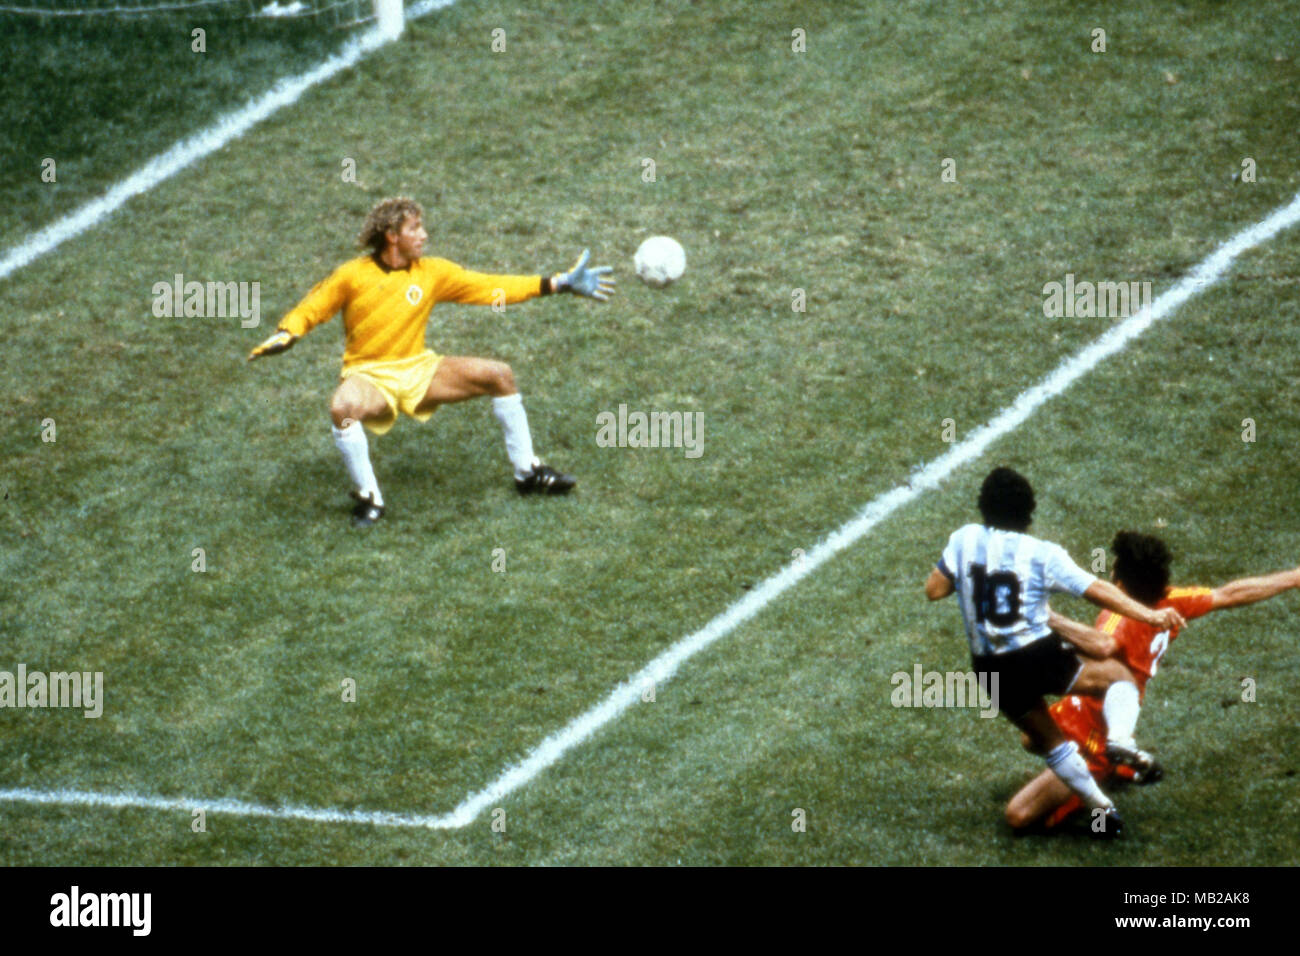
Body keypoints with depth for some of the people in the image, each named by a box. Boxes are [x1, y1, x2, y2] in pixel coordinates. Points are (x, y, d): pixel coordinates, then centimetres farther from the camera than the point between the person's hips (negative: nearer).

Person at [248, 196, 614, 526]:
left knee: (499, 375, -9)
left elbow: (489, 287, 2)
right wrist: (284, 336, -23)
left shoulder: (432, 272, 0)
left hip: (419, 368, 4)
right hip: (370, 376, -4)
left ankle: (528, 473, 5)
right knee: (342, 408, -38)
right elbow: (309, 311, -1)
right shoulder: (352, 276, -9)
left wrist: (559, 284, -2)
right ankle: (369, 498, -19)